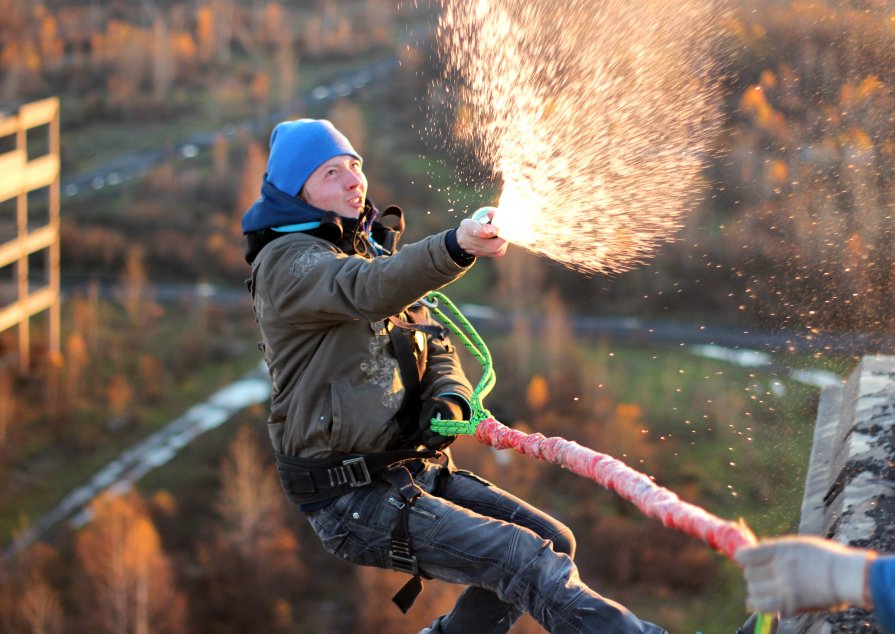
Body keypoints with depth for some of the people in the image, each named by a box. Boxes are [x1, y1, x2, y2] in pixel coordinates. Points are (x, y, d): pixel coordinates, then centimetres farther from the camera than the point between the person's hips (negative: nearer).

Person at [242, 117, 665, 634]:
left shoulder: (372, 251, 17)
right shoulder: (286, 262, -11)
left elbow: (434, 346, 18)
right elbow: (367, 291, -33)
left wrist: (448, 399, -7)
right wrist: (456, 248, -51)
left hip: (417, 470, 8)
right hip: (353, 500, -8)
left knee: (554, 544, 4)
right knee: (522, 558, -19)